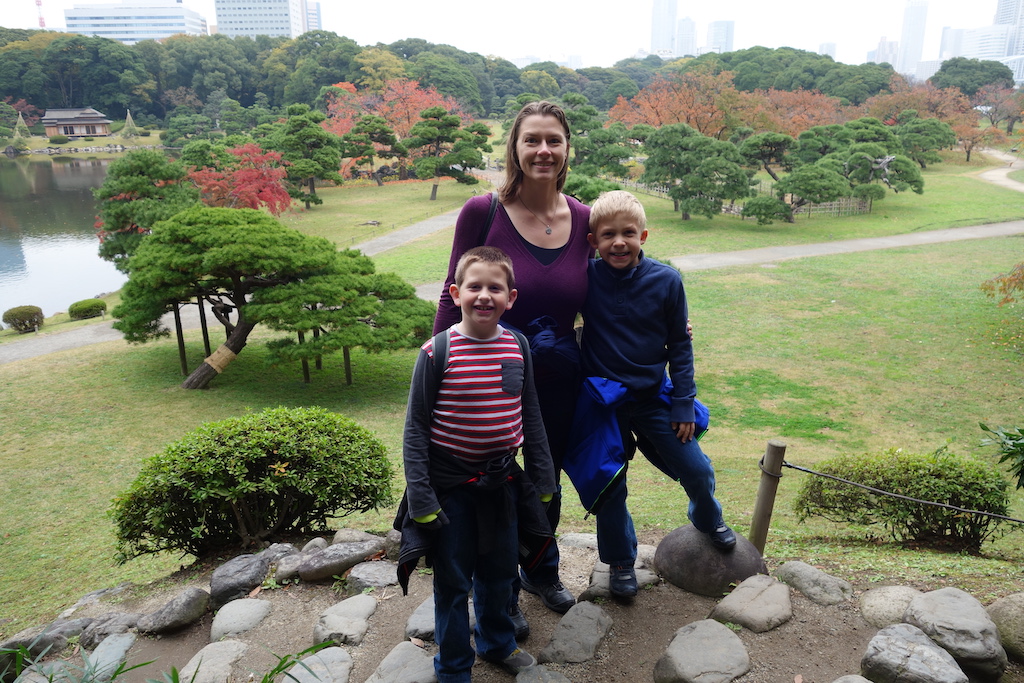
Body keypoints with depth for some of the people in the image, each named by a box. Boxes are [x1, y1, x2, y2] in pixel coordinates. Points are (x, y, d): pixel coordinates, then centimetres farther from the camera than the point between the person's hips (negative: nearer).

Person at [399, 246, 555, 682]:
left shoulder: (518, 347, -3)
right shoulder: (438, 352, -15)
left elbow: (530, 417, 8)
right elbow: (416, 429, -11)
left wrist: (544, 479, 10)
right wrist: (421, 499, -13)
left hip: (502, 482, 4)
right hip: (450, 486, -4)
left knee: (500, 571, 20)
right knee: (453, 581, 11)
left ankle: (496, 642, 47)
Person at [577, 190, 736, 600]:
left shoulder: (666, 280, -10)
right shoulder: (586, 279, -13)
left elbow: (680, 345, -2)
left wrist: (683, 404, -2)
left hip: (654, 398, 1)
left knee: (697, 471, 10)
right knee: (610, 488, 9)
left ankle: (708, 519, 44)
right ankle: (620, 562, 32)